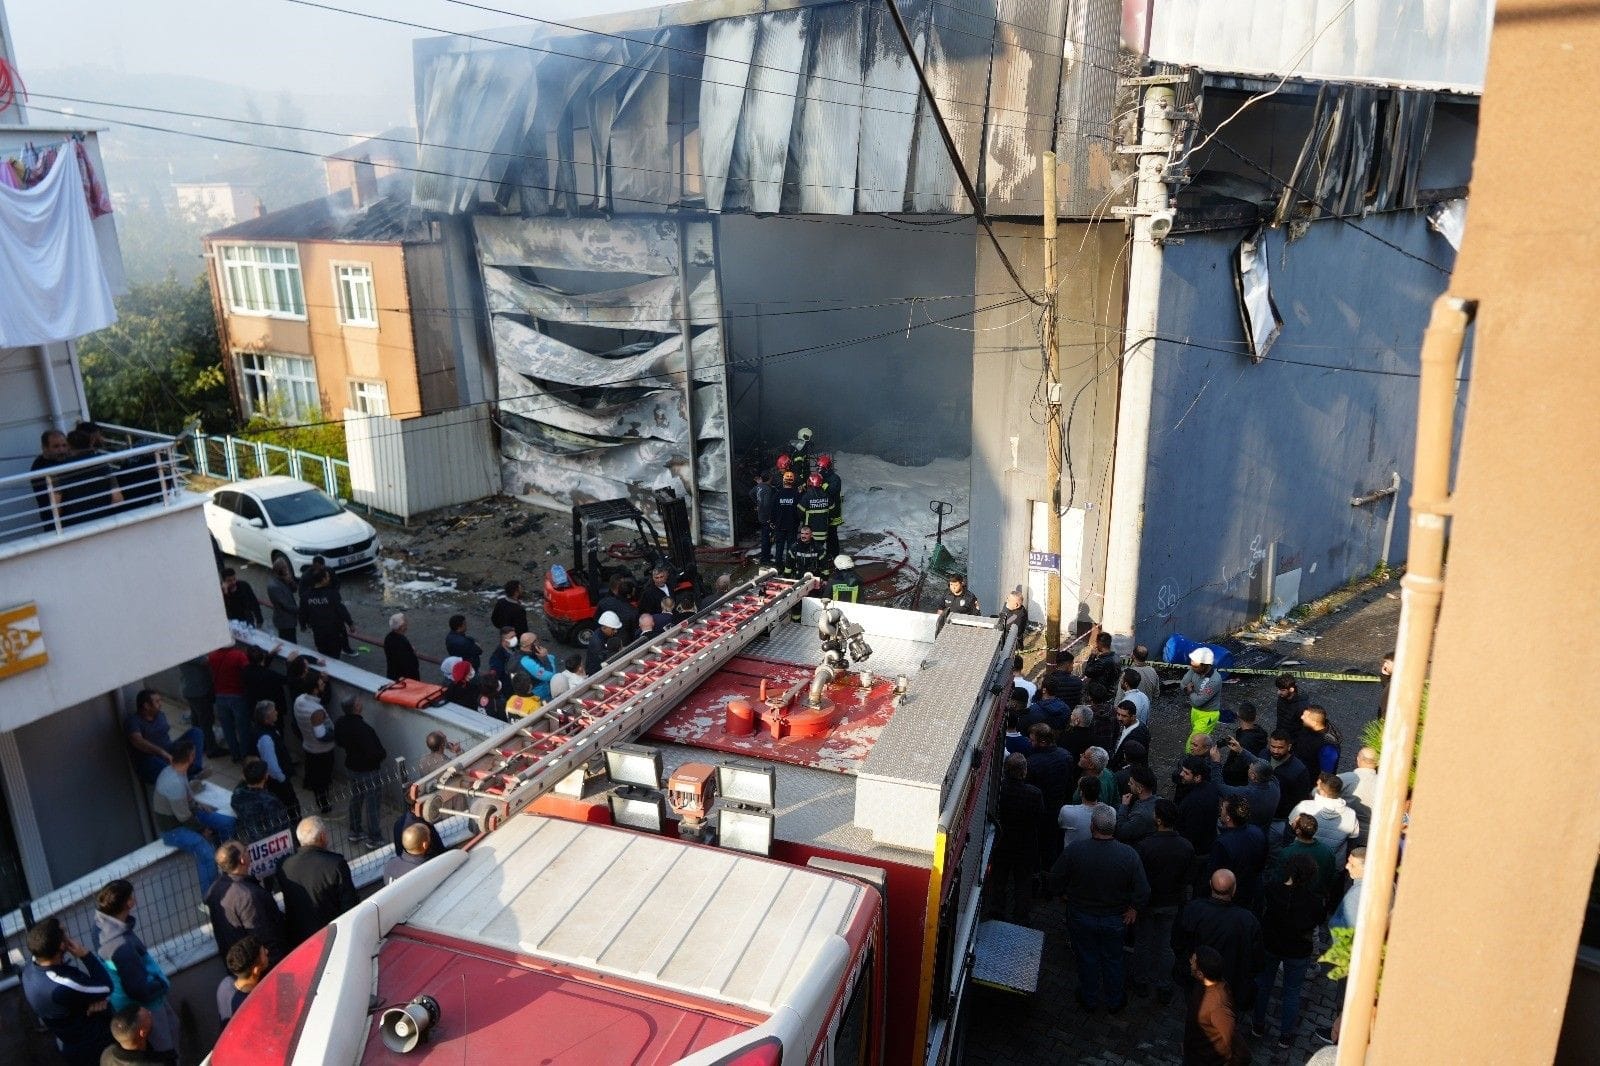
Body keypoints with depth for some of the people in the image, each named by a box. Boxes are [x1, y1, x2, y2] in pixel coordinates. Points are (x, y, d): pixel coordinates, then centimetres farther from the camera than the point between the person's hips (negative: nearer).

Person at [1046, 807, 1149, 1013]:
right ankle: (1115, 1001, 43)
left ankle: (1090, 1000, 40)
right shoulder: (1129, 854, -23)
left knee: (1087, 959, 21)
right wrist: (1133, 908, 1)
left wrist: (1064, 894, 7)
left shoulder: (1075, 850, -25)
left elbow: (1054, 880, -13)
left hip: (1081, 917, -1)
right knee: (1113, 959, 24)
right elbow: (1143, 891, -18)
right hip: (1115, 919, 1)